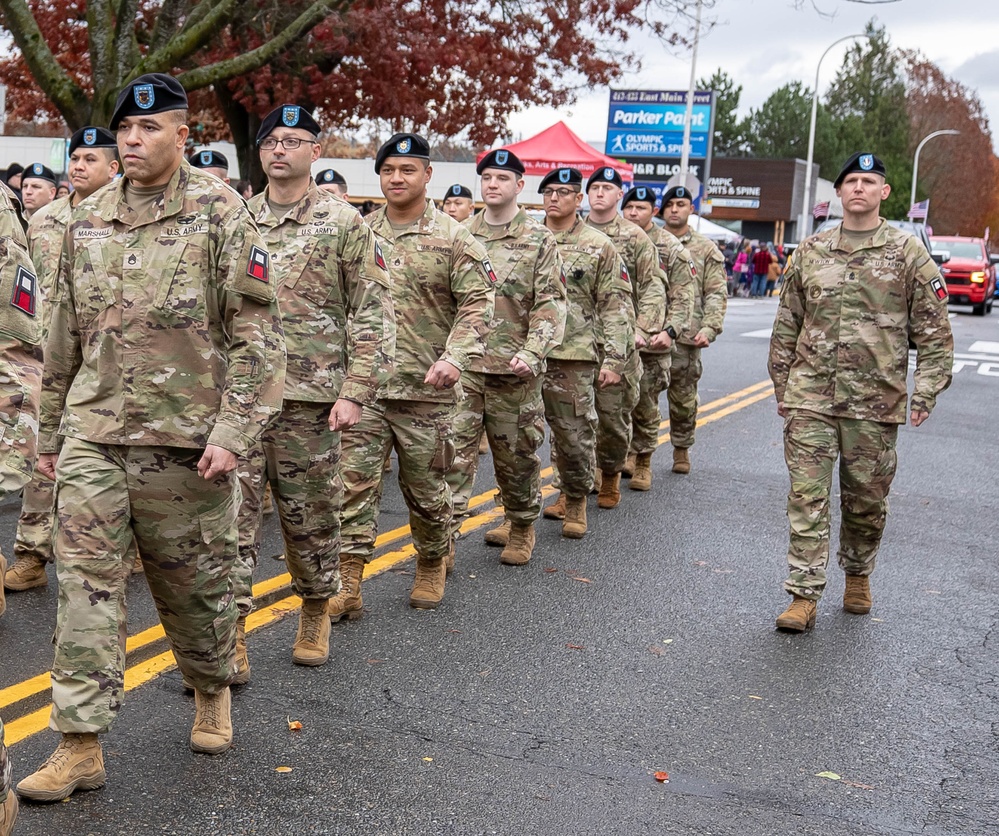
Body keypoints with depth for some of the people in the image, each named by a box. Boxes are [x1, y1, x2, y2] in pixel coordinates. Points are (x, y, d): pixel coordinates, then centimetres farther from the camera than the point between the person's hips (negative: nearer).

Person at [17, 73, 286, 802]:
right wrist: (51, 428, 17)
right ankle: (80, 746, 5)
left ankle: (213, 692, 36)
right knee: (87, 584, -1)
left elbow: (257, 331, -9)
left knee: (194, 583, 10)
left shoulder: (220, 214, -5)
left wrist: (233, 432, -16)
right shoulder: (87, 221, 10)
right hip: (93, 436, 4)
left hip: (186, 438, -3)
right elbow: (65, 335, 17)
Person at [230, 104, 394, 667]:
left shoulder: (344, 223, 0)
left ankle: (316, 611, 30)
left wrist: (356, 392, -11)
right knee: (232, 512, -1)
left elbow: (374, 315, -4)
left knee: (312, 516, 9)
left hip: (310, 398, -3)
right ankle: (231, 634, 7)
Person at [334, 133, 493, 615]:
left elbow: (478, 304, -7)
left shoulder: (453, 238, -2)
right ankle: (347, 583, 3)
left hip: (425, 389, -2)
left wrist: (454, 358, -21)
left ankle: (433, 566, 33)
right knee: (354, 481, -3)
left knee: (425, 487, 10)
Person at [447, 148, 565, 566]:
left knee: (517, 453, 10)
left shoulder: (539, 240, 0)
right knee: (453, 449, -5)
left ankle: (522, 528, 30)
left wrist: (531, 353, -18)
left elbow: (550, 304, -6)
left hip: (514, 370, -1)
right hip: (462, 363, 2)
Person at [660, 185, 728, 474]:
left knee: (684, 397, 7)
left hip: (686, 337, 0)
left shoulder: (706, 249, 7)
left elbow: (717, 294, 3)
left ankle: (681, 449, 24)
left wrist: (709, 328, -9)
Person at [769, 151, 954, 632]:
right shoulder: (809, 253, 8)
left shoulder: (909, 254, 2)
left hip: (876, 403, -1)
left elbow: (934, 332, 2)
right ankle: (804, 597, 2)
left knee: (867, 498, 11)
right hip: (810, 398, 1)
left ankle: (858, 574, 35)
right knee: (807, 496, -3)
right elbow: (786, 326, 13)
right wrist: (782, 386, 11)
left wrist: (925, 392, -6)